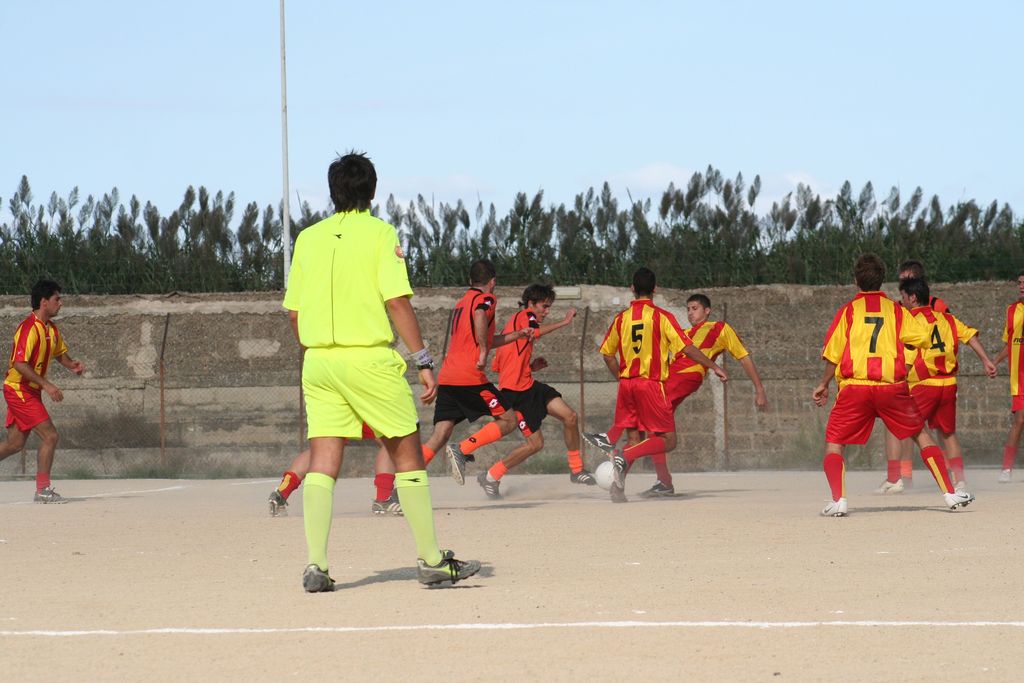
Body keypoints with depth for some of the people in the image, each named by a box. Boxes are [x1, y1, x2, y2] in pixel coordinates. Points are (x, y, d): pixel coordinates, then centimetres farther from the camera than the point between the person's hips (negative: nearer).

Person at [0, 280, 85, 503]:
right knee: (50, 436, -11)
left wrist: (72, 364, 2)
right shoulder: (29, 328, -20)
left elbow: (60, 353, 25)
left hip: (30, 392, 10)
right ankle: (43, 489, -7)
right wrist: (46, 385, -29)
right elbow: (19, 364, -26)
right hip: (19, 390, -10)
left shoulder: (51, 329, 10)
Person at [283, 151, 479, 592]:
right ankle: (430, 560, 9)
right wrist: (423, 360, -8)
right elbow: (397, 302, -11)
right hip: (370, 357, -4)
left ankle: (315, 566, -5)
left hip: (318, 359, 4)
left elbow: (293, 312, 11)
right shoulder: (379, 233, -4)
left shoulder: (308, 238, 9)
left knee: (322, 462, 3)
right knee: (407, 455, 6)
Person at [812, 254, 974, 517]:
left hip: (854, 386, -1)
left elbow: (833, 353, 3)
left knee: (833, 444, 7)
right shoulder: (896, 310, 9)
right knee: (922, 435, 15)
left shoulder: (848, 311, 6)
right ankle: (949, 493, 9)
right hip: (892, 386, 1)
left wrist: (823, 384, 16)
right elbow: (924, 338, -1)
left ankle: (838, 500, -13)